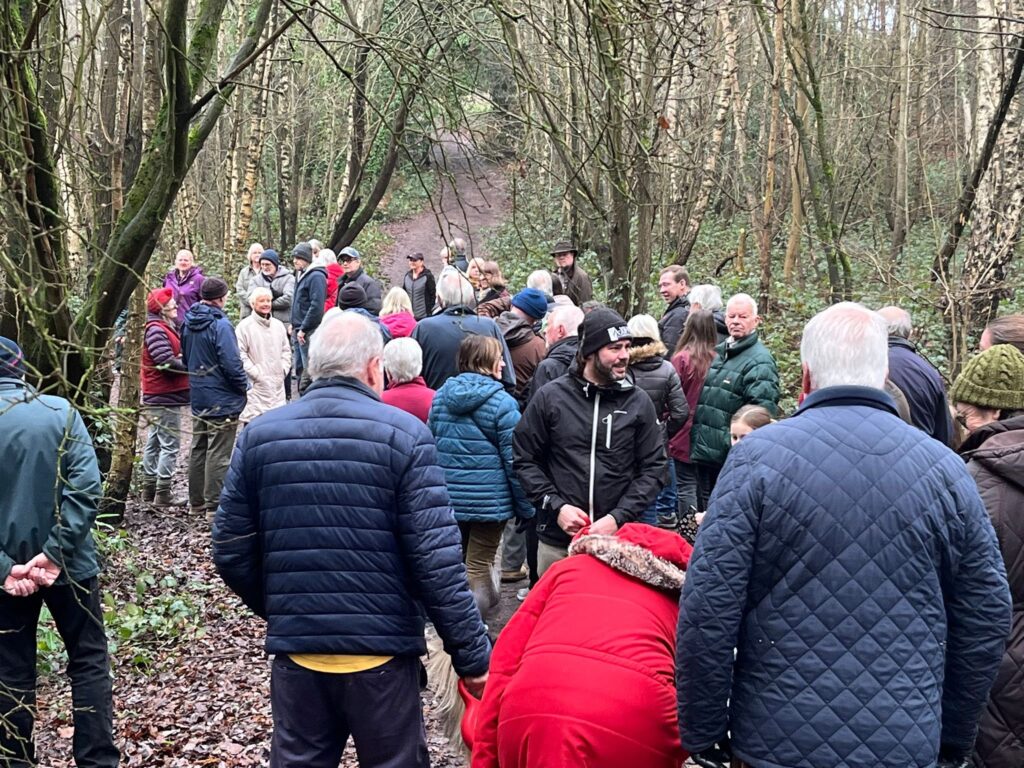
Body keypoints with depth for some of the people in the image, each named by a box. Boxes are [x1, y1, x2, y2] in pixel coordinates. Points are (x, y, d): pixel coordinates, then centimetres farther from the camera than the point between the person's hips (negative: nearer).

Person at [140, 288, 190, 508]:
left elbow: (174, 356, 16)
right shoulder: (156, 330, -17)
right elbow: (168, 363, -24)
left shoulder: (165, 327, 15)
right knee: (170, 445, -6)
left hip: (157, 398, 11)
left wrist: (182, 359, -3)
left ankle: (149, 489, 25)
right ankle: (162, 494, -1)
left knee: (154, 444, 16)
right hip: (165, 398, -11)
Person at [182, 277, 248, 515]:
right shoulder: (220, 325, -20)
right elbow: (231, 363, -21)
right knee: (219, 453, -1)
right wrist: (244, 386, -6)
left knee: (198, 448, 17)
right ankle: (215, 504, 3)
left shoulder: (189, 323, 6)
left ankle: (196, 501, 25)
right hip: (222, 399, -8)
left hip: (198, 397, 8)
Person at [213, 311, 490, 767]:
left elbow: (231, 552, 4)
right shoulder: (403, 434, -10)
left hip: (295, 649, 3)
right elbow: (436, 560, -15)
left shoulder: (259, 435, 1)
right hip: (382, 651, -3)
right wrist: (472, 655, -9)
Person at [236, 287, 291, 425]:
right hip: (256, 385, -6)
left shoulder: (278, 325, 11)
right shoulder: (244, 326, -8)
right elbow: (240, 354, -12)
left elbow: (286, 350, 18)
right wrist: (256, 373, -13)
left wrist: (284, 370, 5)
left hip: (277, 383, 6)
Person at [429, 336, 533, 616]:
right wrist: (526, 508, -3)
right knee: (479, 565, 0)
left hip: (449, 497, 6)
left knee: (456, 559, 19)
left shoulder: (440, 396, 5)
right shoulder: (501, 403, -12)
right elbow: (514, 460, -12)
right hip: (489, 499, -5)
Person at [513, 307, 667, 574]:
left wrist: (619, 517, -10)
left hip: (618, 540, 0)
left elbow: (652, 469, 3)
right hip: (557, 543, 0)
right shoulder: (550, 397, 1)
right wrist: (556, 506, -7)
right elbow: (524, 459, 5)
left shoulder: (639, 402, 4)